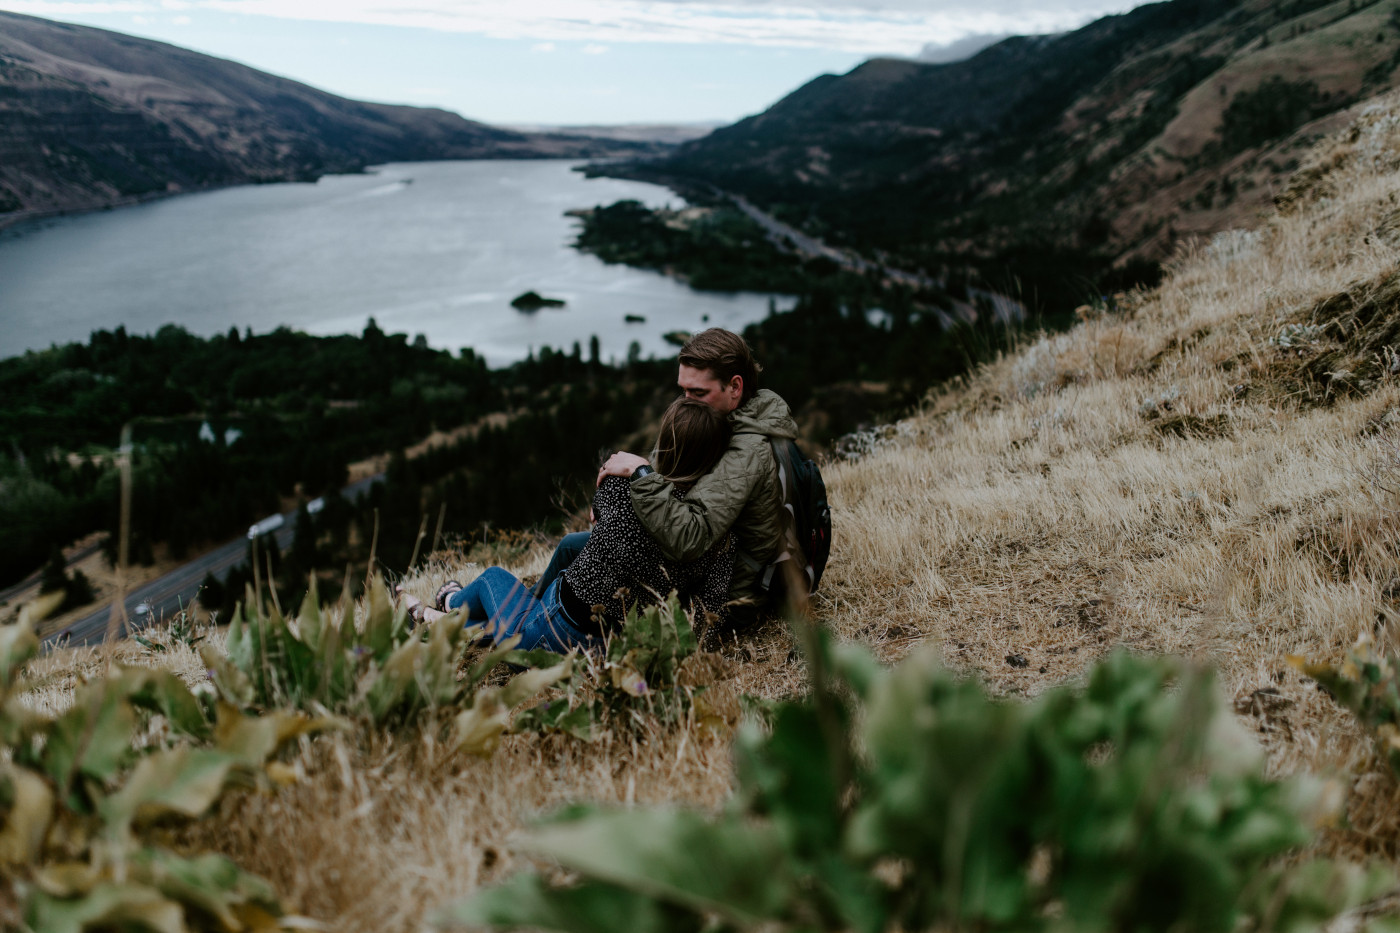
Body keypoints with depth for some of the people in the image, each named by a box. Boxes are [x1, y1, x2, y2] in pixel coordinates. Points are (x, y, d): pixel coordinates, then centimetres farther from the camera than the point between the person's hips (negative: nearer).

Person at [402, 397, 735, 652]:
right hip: (610, 651, 5)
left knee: (493, 576, 28)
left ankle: (455, 603, 62)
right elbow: (708, 613, -16)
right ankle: (440, 619, 58)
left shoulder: (626, 488, -22)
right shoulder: (722, 542, -15)